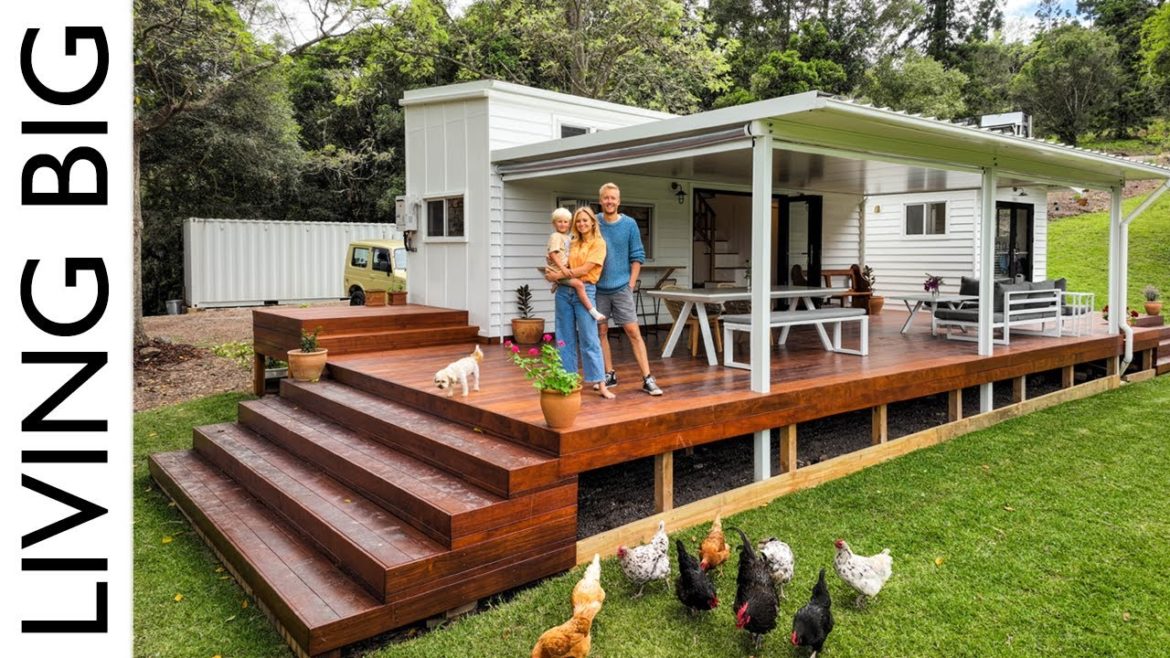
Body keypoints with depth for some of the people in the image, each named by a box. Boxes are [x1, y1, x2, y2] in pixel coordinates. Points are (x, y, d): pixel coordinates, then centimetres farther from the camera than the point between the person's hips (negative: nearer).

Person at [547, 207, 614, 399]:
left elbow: (585, 269, -11)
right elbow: (566, 267, 14)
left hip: (585, 291, -6)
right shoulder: (573, 244, 15)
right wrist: (555, 268, -8)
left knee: (589, 339, -8)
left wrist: (559, 275, -10)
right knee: (565, 338, 6)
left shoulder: (598, 243, -2)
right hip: (564, 291, 6)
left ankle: (600, 383, -5)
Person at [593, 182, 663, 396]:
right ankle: (609, 374, 20)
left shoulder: (629, 224, 0)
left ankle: (647, 378, -4)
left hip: (621, 288, -2)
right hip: (598, 288, 2)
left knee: (633, 332, -5)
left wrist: (631, 283, -3)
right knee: (601, 331, 7)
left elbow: (637, 256, 2)